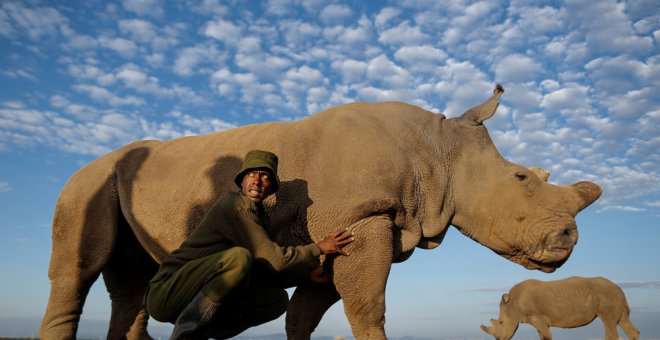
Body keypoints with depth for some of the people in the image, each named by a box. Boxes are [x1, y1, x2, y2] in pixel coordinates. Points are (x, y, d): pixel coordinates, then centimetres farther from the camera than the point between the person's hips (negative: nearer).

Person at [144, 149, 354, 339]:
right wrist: (319, 248, -8)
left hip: (198, 297, 9)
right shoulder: (236, 205, -16)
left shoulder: (259, 216, 11)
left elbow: (265, 269, 15)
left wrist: (307, 270, 3)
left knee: (278, 299, 0)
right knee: (238, 257, -33)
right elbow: (272, 260, -20)